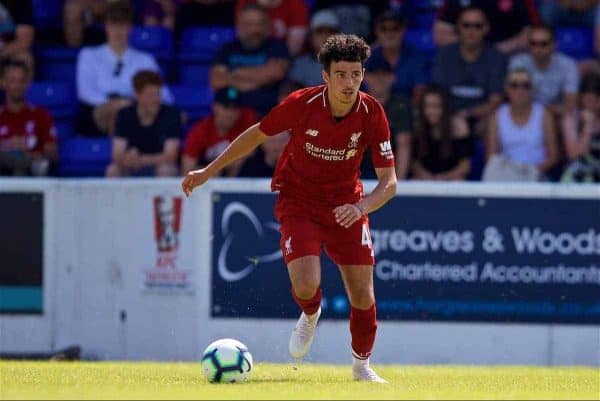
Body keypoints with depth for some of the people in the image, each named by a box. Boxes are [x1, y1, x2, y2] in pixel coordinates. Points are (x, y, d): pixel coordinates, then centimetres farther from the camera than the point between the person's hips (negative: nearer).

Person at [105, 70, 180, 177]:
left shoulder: (171, 114, -13)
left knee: (166, 170, -35)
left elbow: (169, 157, -19)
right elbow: (117, 156, -12)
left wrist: (140, 160, -36)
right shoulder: (125, 115, -5)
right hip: (133, 170, 2)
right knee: (113, 170, -27)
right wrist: (126, 159, -38)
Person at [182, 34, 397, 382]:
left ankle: (362, 363, 25)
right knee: (306, 284, -22)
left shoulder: (372, 114, -18)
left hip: (347, 204, 2)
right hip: (298, 200, -1)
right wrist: (209, 171, 3)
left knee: (363, 295, -3)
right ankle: (311, 315, 18)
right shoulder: (301, 104, -21)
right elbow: (257, 135, -2)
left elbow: (389, 181, -16)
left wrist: (360, 208, -36)